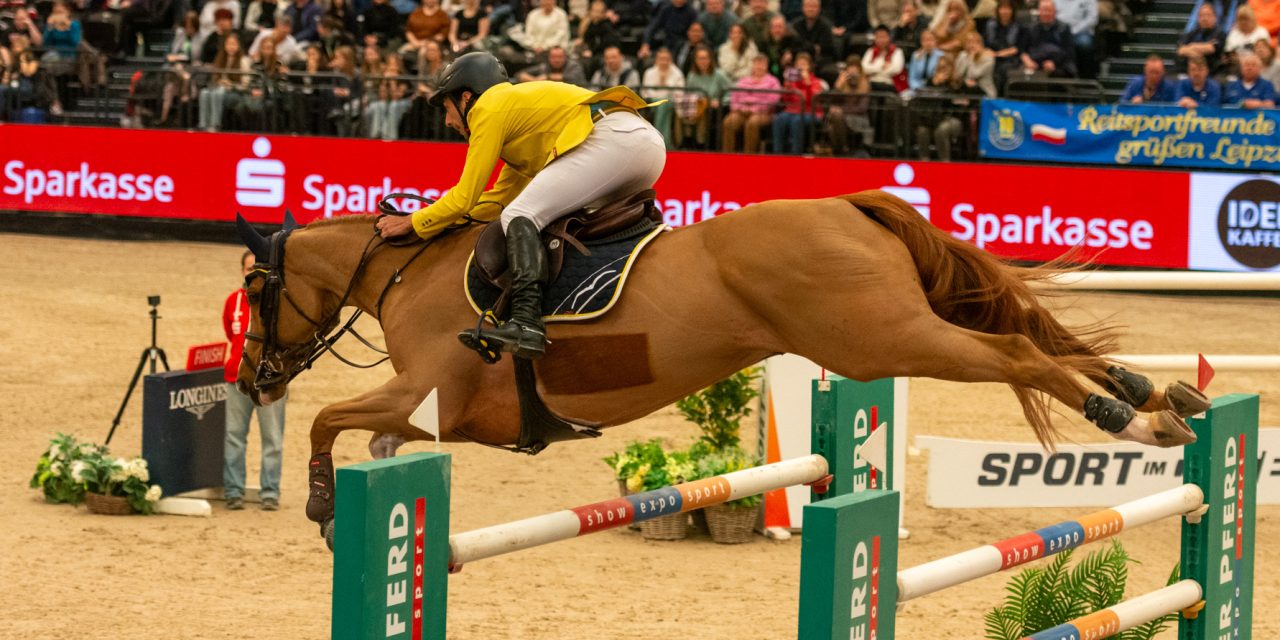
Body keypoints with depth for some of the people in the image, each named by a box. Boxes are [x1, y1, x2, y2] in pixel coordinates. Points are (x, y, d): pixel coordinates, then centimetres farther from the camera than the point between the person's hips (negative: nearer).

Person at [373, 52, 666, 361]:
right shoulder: (520, 109, 35)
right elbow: (501, 197, 36)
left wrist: (414, 223, 17)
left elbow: (464, 199, 5)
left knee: (521, 216, -14)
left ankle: (527, 322, -32)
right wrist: (436, 218, 33)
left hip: (612, 138, -10)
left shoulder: (489, 108, 7)